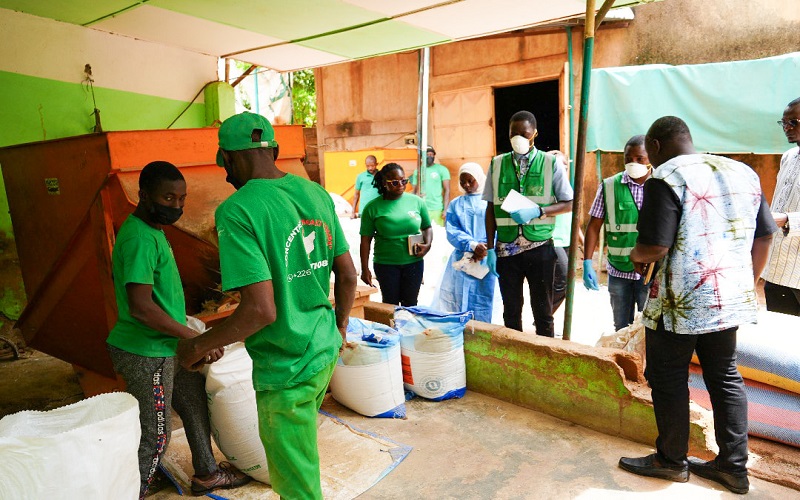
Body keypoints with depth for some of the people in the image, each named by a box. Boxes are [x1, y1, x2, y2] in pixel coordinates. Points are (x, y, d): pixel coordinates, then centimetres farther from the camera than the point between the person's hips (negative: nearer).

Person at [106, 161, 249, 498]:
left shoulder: (153, 230, 9)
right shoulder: (140, 239, -23)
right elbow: (140, 306, -29)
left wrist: (184, 334, 20)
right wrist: (194, 337, -23)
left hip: (166, 347, 10)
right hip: (146, 353, -10)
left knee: (197, 404, 21)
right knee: (154, 435, 3)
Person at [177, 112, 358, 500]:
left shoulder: (236, 211, -21)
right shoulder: (316, 193, 0)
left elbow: (261, 310, -26)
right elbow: (348, 277, 5)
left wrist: (198, 346, -9)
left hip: (287, 370, -7)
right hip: (325, 352, 7)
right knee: (300, 446, 32)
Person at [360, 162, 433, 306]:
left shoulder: (416, 201, -1)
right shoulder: (373, 208, -7)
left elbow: (427, 228, 11)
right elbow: (365, 240, -4)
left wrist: (427, 244, -9)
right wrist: (365, 269, -6)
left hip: (414, 262, 2)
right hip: (386, 265, -2)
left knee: (410, 304, 14)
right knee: (390, 304, 11)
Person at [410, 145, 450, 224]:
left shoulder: (442, 169, 2)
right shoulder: (417, 171, 10)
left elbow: (447, 190, -1)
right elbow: (415, 192, 14)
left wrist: (445, 209, -9)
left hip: (438, 209, -2)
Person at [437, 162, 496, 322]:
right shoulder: (455, 204, 12)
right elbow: (451, 232, -1)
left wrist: (485, 249, -19)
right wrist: (473, 245, -17)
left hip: (486, 260, -1)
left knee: (484, 302, 0)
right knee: (460, 303, 2)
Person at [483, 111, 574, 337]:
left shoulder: (551, 163, 0)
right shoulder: (497, 164, 6)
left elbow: (569, 204, 1)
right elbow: (491, 208, 7)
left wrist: (537, 211, -16)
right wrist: (490, 248, 1)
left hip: (540, 247, -2)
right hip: (506, 248, 2)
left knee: (543, 310, 8)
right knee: (511, 310, 11)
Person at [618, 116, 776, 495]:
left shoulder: (666, 178, -14)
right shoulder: (744, 173, 8)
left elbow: (654, 248, -22)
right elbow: (764, 238, 12)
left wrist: (636, 256, 0)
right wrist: (747, 283, 22)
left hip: (680, 303, -7)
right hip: (731, 298, 7)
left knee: (668, 379, 8)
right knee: (725, 378, 17)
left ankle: (672, 460, 23)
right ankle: (733, 467, 27)